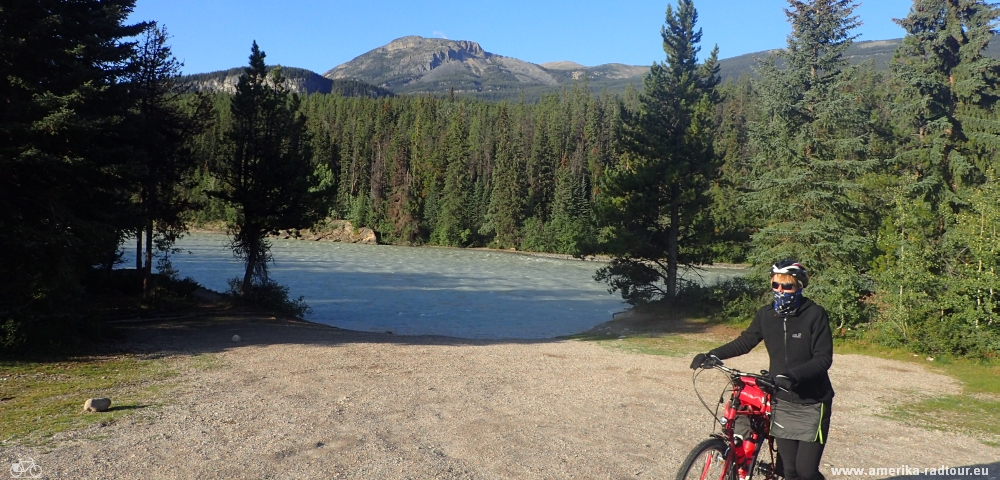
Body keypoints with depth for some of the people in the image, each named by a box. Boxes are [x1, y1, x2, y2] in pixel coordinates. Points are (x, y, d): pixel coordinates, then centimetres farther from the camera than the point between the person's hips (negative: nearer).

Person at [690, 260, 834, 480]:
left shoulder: (814, 314, -12)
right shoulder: (766, 315, 0)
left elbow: (823, 359, -16)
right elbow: (745, 342, 9)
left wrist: (793, 375, -31)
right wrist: (713, 355, -5)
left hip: (812, 404, -4)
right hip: (782, 402, 4)